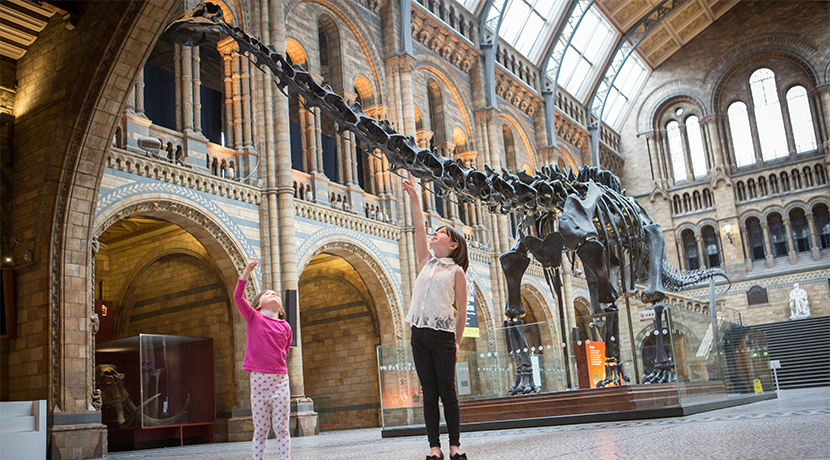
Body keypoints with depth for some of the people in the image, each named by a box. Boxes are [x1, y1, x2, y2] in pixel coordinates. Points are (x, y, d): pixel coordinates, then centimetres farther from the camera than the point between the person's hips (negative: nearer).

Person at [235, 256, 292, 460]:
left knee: (281, 428, 3)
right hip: (259, 378, -2)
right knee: (260, 429, 4)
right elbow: (238, 297, -10)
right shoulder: (254, 318, 4)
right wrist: (247, 271, -17)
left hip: (280, 379, 2)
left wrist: (274, 359, 6)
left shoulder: (285, 326, 10)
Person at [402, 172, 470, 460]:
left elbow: (462, 310, 2)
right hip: (419, 334, 4)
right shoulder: (426, 262, 16)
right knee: (429, 393, 4)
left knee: (447, 392, -2)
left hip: (443, 336, -4)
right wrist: (414, 197, 9)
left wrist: (457, 342, -1)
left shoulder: (456, 271, 2)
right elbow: (418, 228, 12)